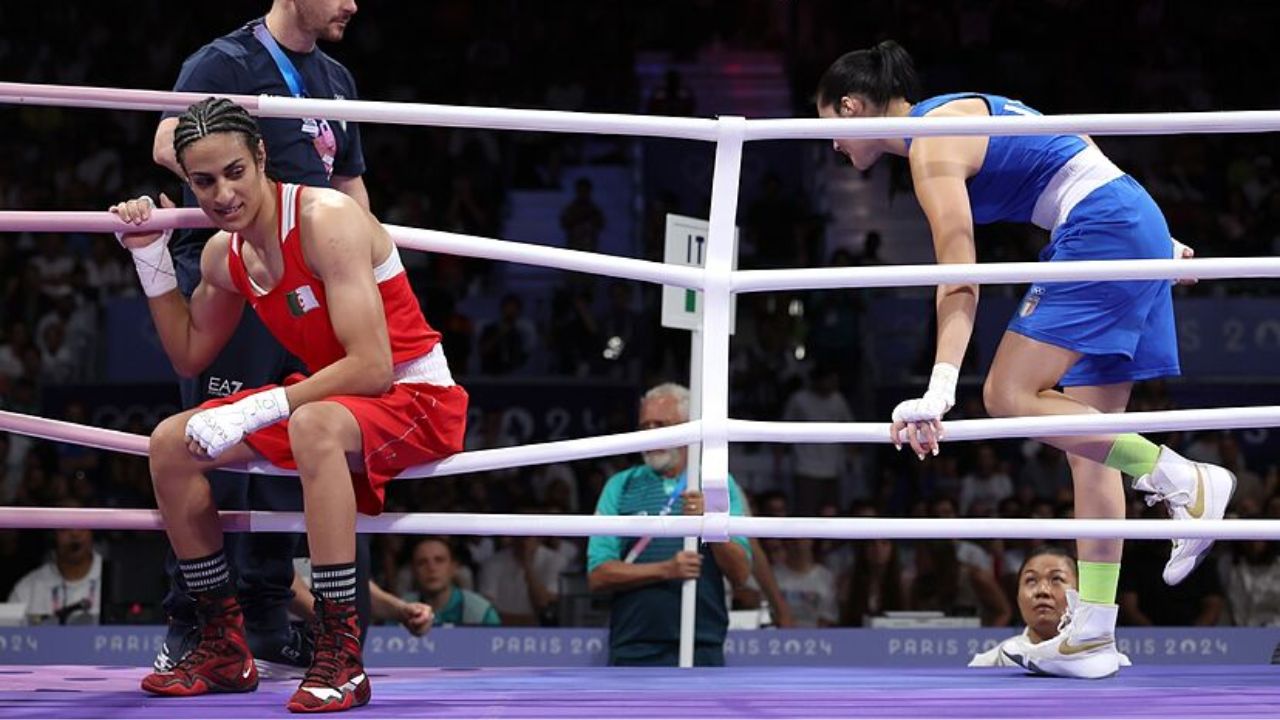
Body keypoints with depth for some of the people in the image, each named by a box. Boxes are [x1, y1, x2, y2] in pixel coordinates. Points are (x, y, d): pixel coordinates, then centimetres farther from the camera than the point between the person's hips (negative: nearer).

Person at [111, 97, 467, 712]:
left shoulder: (327, 220, -24)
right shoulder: (224, 255, 1)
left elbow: (372, 369, -31)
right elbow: (190, 358, 18)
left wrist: (255, 412, -32)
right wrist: (151, 258, 7)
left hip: (416, 398, -9)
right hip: (329, 397, 9)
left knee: (313, 427, -40)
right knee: (171, 445, 2)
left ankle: (341, 656, -37)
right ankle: (224, 649, 10)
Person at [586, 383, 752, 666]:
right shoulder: (620, 487, 8)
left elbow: (740, 573, 1)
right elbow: (598, 575, -1)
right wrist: (666, 570, -14)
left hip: (702, 650, 0)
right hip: (633, 651, 0)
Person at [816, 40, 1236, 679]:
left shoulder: (932, 147, -10)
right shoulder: (962, 114, 20)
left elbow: (959, 284, -19)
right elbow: (1061, 152, 26)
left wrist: (939, 392, -26)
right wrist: (1161, 248, 32)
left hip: (1100, 230, -10)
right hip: (1139, 227, 10)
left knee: (1009, 395, -15)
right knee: (1087, 442, 6)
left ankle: (1185, 482, -16)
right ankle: (1092, 637, 4)